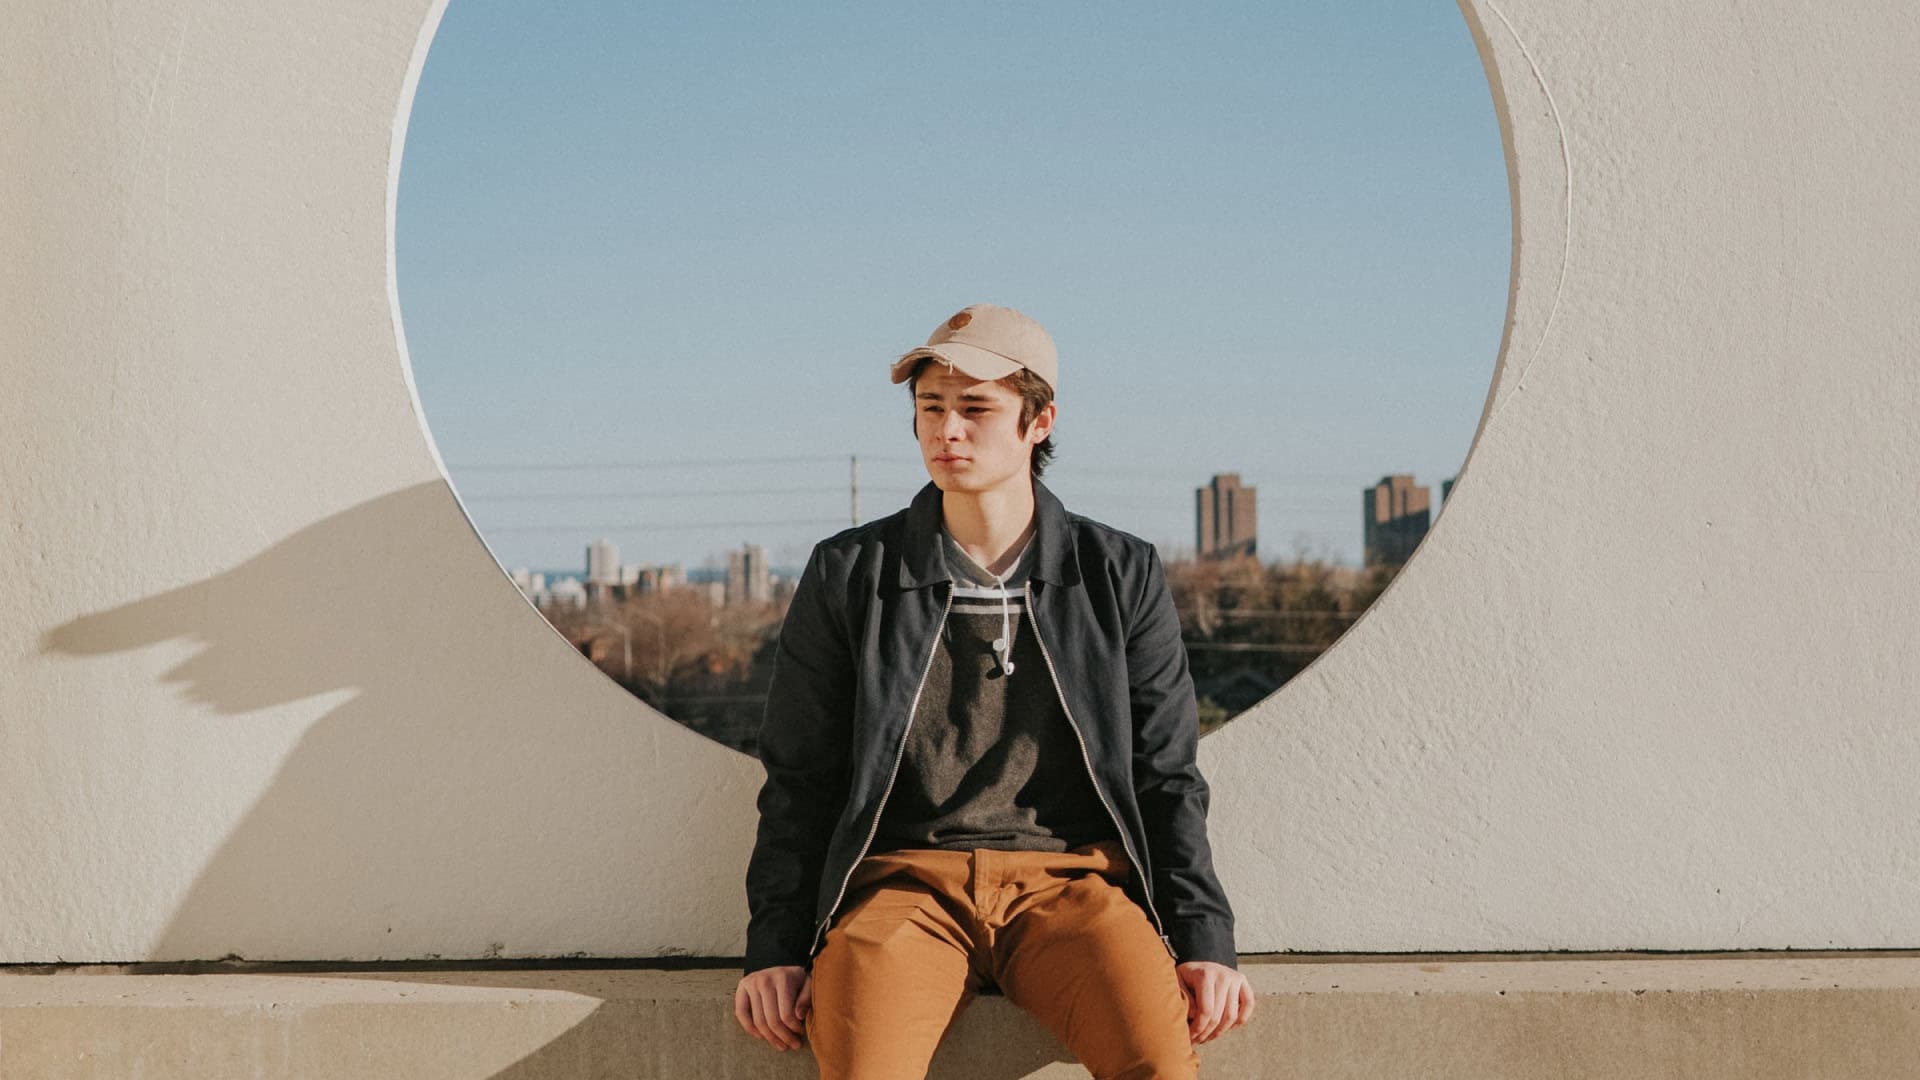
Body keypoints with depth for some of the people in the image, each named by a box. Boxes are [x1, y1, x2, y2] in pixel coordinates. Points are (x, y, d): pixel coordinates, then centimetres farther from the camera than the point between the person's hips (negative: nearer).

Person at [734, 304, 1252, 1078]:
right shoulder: (847, 574, 9)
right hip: (906, 877, 0)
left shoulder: (1123, 576, 11)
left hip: (1071, 876, 1)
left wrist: (1203, 940, 0)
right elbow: (799, 782, 10)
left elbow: (1166, 779, 12)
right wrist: (775, 948, 0)